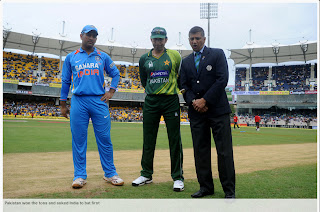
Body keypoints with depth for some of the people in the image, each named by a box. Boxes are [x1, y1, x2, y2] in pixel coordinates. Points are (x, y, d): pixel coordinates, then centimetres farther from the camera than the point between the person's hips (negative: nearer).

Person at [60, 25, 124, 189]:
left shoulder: (103, 57, 13)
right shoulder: (71, 57, 12)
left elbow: (115, 74, 19)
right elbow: (65, 81, 13)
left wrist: (111, 91, 3)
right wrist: (63, 105, 8)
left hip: (99, 101, 0)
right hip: (78, 102, 0)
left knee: (104, 138, 0)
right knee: (78, 139, 2)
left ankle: (110, 173, 11)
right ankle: (80, 175, 13)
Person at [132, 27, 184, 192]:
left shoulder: (174, 56, 3)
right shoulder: (144, 59, 10)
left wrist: (177, 89, 10)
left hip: (171, 101, -2)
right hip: (151, 102, 3)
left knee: (175, 140, -1)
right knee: (148, 140, 7)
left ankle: (177, 177, 10)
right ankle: (146, 175, 21)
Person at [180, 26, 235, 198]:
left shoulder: (217, 54, 4)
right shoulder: (186, 62, 17)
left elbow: (222, 79, -8)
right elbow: (184, 86, 10)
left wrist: (205, 100, -12)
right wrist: (193, 102, -9)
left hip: (217, 109, -4)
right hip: (196, 112, 4)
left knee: (224, 151, -2)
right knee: (200, 150, 7)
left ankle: (229, 190, 10)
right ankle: (206, 187, 19)